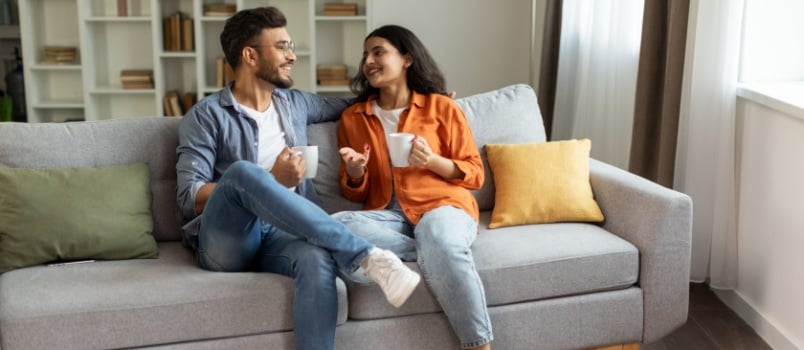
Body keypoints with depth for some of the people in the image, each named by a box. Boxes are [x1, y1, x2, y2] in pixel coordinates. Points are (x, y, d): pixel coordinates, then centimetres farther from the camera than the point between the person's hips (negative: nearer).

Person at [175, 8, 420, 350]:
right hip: (225, 242, -3)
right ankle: (367, 255, -37)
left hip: (281, 235, 3)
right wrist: (270, 182, -12)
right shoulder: (206, 115, 3)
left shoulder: (296, 103, 20)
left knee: (317, 257, -35)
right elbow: (189, 198, -6)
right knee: (242, 171, -36)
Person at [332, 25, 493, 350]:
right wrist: (355, 171, -7)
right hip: (387, 215, 3)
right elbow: (356, 194, 16)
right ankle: (434, 251, -21)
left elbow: (475, 174, 6)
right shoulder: (352, 117, 14)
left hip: (441, 205, -2)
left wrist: (432, 161, -12)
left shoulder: (441, 107, 7)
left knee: (441, 244, -39)